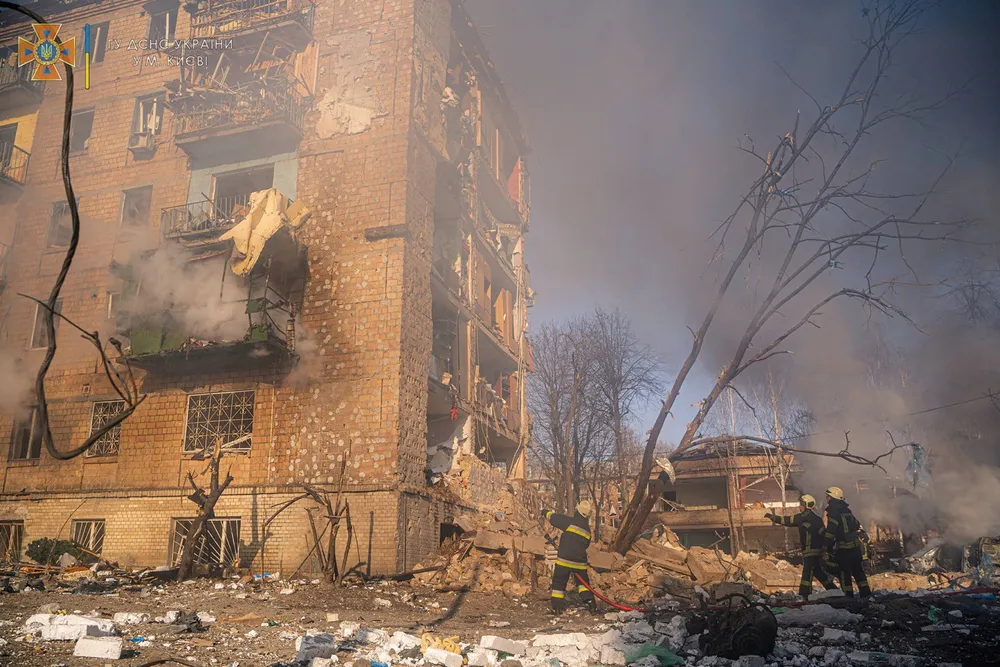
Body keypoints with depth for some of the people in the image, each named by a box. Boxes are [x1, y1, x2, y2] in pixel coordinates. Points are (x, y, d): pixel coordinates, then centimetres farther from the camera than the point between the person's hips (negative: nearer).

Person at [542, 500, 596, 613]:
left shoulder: (570, 522, -9)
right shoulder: (587, 529, 9)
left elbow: (553, 517, -1)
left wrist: (544, 511, 19)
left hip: (564, 559, -4)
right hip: (580, 561, 5)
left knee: (559, 582, 7)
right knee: (583, 581, 21)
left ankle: (557, 607, 6)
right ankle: (589, 600, 6)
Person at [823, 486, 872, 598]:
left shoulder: (833, 512, -13)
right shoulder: (847, 510, 12)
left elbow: (830, 531, -18)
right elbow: (858, 525, 18)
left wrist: (828, 546, -11)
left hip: (843, 548, -7)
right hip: (856, 546, 8)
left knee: (844, 572, 1)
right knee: (858, 571, 14)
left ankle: (849, 595, 2)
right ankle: (866, 593, 15)